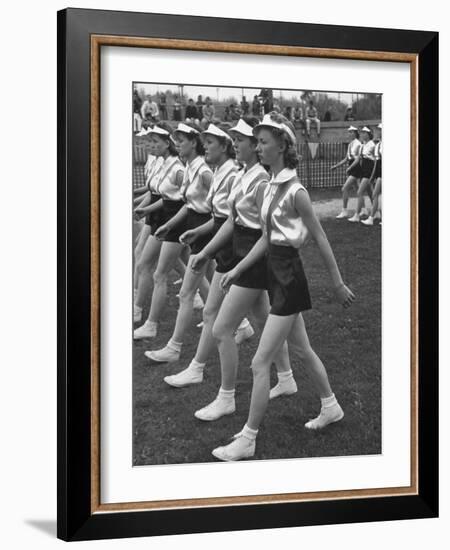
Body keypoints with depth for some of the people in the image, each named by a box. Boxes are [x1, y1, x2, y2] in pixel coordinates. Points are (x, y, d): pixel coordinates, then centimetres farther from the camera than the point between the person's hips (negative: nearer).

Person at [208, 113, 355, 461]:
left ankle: (247, 440, 5)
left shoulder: (295, 191, -18)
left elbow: (320, 239, -13)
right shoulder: (271, 186, 7)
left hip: (289, 278, -9)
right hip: (276, 274, 9)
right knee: (302, 350, 23)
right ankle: (331, 407, 42)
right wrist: (237, 270, 11)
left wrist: (338, 284, -7)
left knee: (261, 363, -5)